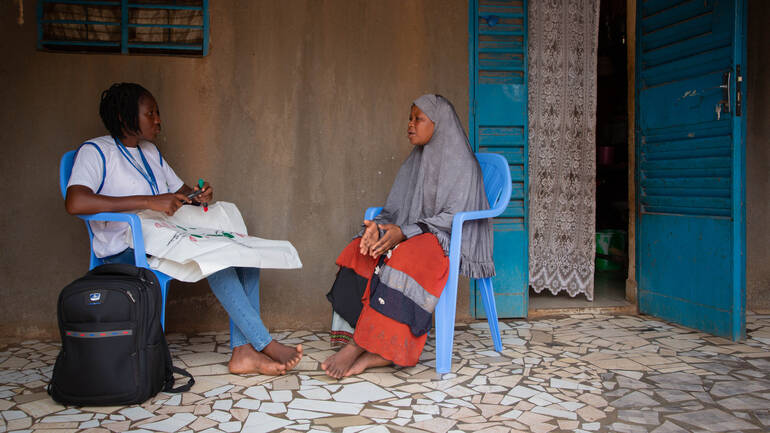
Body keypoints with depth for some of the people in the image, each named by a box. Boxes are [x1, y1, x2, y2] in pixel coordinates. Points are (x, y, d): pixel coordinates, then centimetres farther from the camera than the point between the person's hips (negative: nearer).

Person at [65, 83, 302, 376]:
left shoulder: (149, 151, 19)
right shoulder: (96, 151, -6)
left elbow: (181, 191, 27)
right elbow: (75, 202, -24)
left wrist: (200, 196, 0)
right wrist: (149, 201, -28)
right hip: (125, 252, -8)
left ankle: (243, 351, -21)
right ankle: (266, 344, -23)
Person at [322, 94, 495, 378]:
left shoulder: (461, 162, -2)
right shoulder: (413, 163, 20)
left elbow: (452, 216, -13)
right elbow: (394, 209, 14)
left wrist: (403, 233, -25)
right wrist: (378, 227, -11)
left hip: (449, 241, -6)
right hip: (409, 238, 7)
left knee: (404, 258, -39)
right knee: (358, 252, -22)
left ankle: (359, 344, -35)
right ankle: (376, 351, -31)